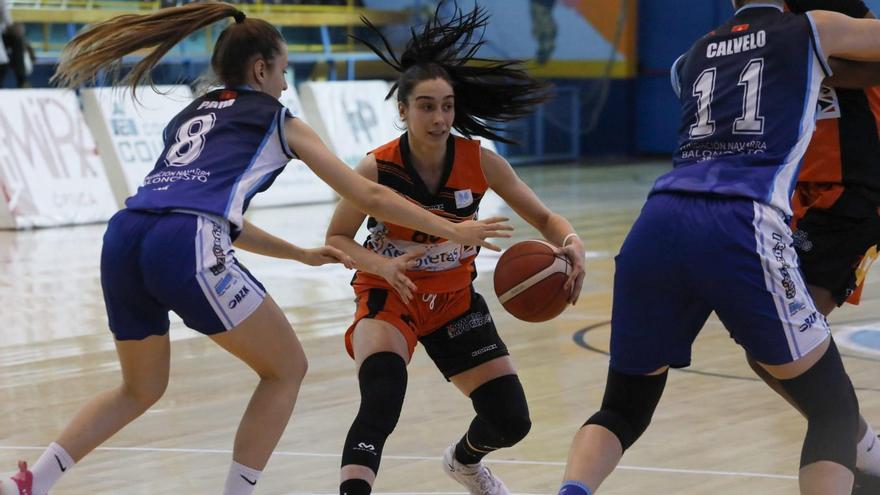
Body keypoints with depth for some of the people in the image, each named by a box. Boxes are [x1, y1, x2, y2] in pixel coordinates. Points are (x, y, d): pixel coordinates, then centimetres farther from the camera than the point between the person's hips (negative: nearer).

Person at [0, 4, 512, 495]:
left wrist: (302, 254, 47)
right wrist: (454, 231, 28)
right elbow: (370, 197, 20)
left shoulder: (189, 116, 33)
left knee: (142, 388, 26)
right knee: (287, 370, 13)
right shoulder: (276, 120, 17)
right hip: (186, 249, -7)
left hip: (122, 239, 7)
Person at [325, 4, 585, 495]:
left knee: (512, 422, 8)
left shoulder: (481, 162, -16)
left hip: (455, 299, 4)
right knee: (381, 403, -33)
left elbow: (544, 218, -8)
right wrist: (381, 264, -30)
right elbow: (337, 239, -10)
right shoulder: (377, 169, -22)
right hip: (389, 297, -4)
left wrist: (572, 244, -31)